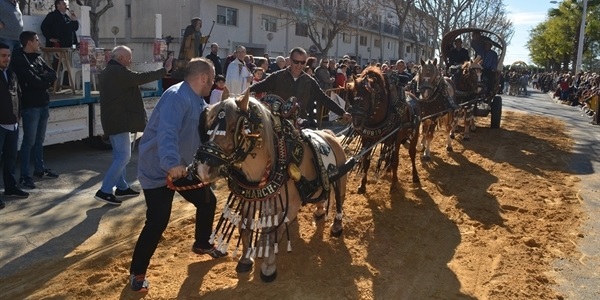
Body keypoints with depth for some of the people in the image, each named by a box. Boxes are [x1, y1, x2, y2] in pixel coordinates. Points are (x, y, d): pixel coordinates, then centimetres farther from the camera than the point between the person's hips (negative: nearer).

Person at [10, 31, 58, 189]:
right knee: (29, 141, -4)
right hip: (30, 106, -7)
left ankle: (39, 169, 26)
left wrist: (42, 78, -11)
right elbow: (33, 81, -19)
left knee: (39, 140, 16)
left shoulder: (38, 58, 13)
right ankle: (25, 175, 3)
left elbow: (53, 75, 6)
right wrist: (46, 80, -3)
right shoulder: (19, 60, -10)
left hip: (43, 104, 7)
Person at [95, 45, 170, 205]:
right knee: (124, 156, -8)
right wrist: (164, 70, -9)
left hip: (112, 119, 11)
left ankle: (122, 187, 23)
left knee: (119, 155, 16)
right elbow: (142, 78, -17)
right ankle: (104, 191, -9)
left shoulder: (107, 71, 16)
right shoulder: (119, 71, -17)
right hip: (119, 120, -11)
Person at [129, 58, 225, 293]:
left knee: (208, 201, 16)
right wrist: (171, 163, -54)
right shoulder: (177, 97, -26)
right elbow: (167, 132, -41)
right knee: (158, 221, -11)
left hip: (183, 168, 10)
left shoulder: (198, 102, 6)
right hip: (158, 171, -10)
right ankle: (137, 272, 10)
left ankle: (202, 244, 40)